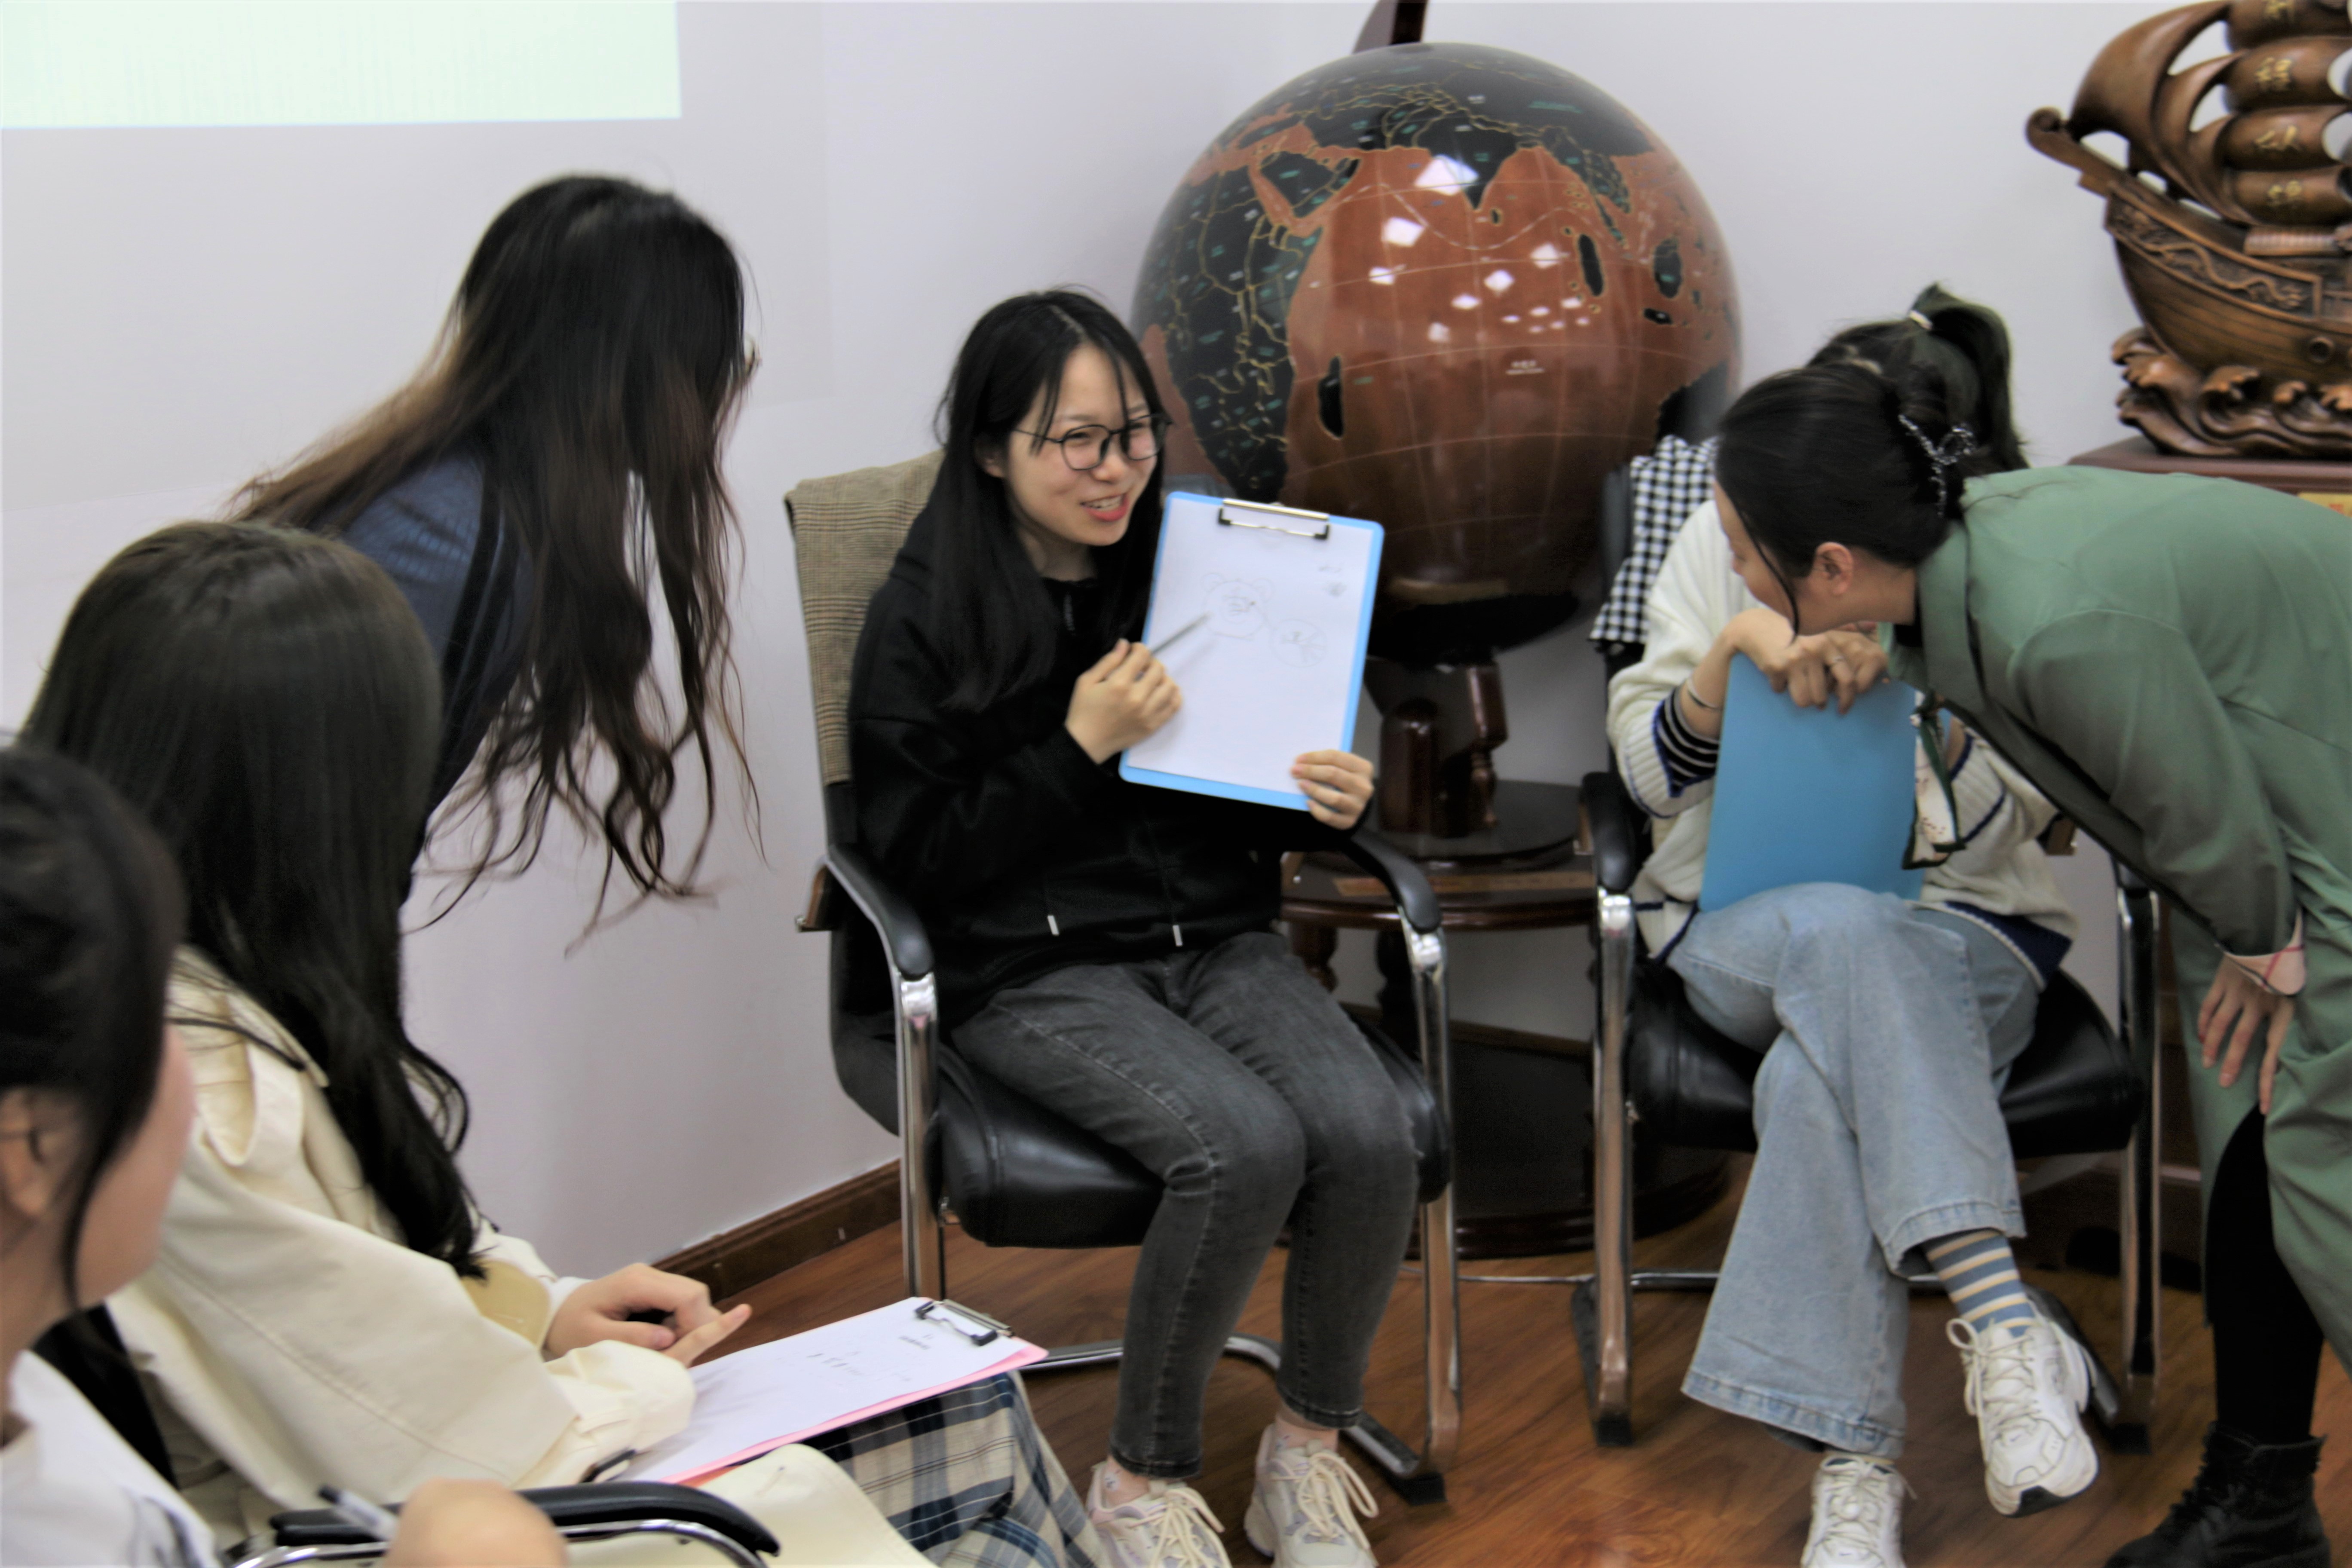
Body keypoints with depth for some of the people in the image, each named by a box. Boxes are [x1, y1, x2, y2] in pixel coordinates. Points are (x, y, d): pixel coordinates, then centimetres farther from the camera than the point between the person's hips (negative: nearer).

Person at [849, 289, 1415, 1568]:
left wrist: (1323, 802, -3)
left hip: (1213, 935, 5)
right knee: (1244, 1146, -31)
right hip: (1036, 970, -4)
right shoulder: (924, 619, -3)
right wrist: (1082, 747, -14)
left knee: (1369, 1131, -24)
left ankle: (1308, 1447, 0)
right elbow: (921, 858, -6)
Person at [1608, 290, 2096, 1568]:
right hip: (1740, 921, 1)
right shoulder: (1728, 541, 4)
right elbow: (1651, 772, 1)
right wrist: (1736, 649, -18)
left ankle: (1851, 1460, -33)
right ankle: (1998, 1318, -45)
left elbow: (1994, 840, -4)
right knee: (1850, 938, -38)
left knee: (1821, 1072, -36)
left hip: (1959, 929, 0)